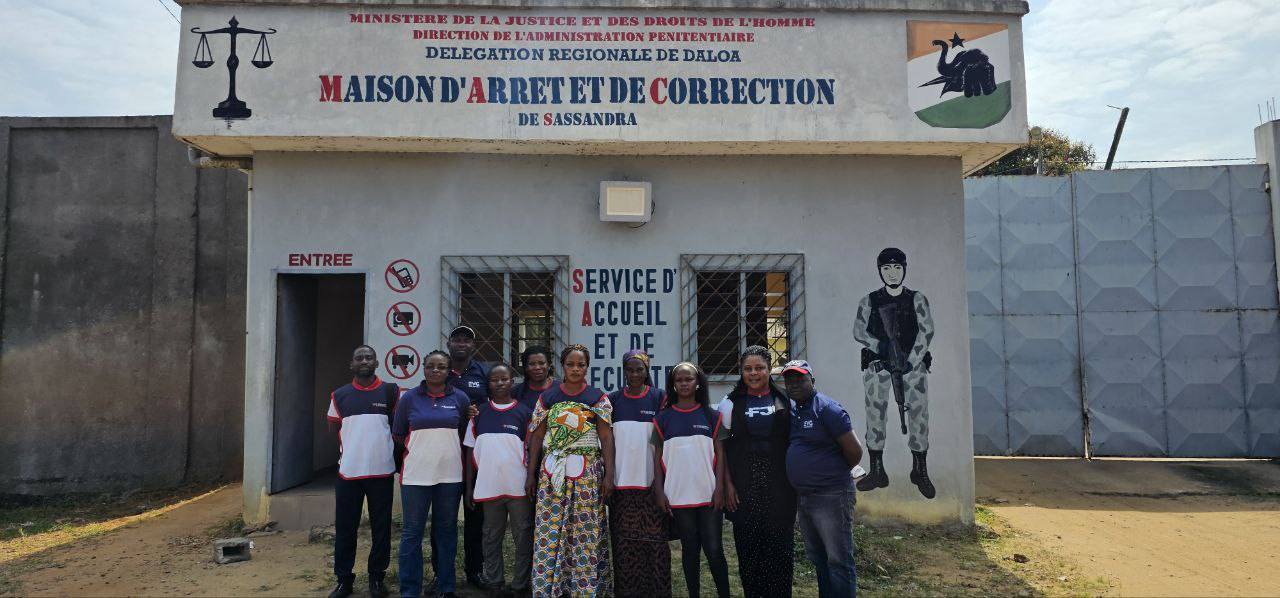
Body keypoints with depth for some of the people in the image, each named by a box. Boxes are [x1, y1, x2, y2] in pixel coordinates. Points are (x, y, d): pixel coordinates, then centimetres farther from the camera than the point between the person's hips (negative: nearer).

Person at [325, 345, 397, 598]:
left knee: (381, 528, 6)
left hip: (382, 471, -1)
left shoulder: (391, 392, 0)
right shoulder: (339, 395, 6)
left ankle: (377, 577, 19)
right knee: (345, 529, 6)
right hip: (348, 472, 1)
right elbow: (334, 429, 15)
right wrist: (352, 446, 7)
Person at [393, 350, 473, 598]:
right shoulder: (409, 398, 1)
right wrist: (421, 448, 6)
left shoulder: (460, 398, 3)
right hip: (415, 475, -1)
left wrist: (445, 448, 6)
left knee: (446, 531, 10)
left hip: (450, 475, 1)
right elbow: (397, 434, 8)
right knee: (412, 532, 2)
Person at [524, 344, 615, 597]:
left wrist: (609, 475, -7)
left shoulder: (598, 398, 4)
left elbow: (606, 438, 0)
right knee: (549, 532, 0)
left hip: (588, 474, -1)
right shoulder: (547, 397, 8)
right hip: (552, 472, 1)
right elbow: (537, 437, 8)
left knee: (586, 533, -1)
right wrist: (531, 474, 4)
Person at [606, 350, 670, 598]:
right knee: (624, 538, 4)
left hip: (650, 479, -2)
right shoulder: (613, 399, 8)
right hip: (621, 480, 2)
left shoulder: (659, 397, 3)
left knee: (654, 537, -1)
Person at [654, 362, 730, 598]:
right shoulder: (663, 417, 5)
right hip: (678, 496, 1)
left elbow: (720, 454, 2)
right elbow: (658, 457, 5)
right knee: (689, 548, 9)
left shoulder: (711, 415, 4)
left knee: (714, 550, -1)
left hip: (708, 495, -1)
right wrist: (660, 491, -1)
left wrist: (719, 488, -5)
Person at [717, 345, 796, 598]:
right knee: (748, 544, 1)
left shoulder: (785, 401, 8)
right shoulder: (731, 404, 6)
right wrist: (728, 484, -4)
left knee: (780, 542, 0)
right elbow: (722, 447, 3)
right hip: (744, 486, 0)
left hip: (779, 484, 1)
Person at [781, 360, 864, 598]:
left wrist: (836, 474, 1)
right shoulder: (789, 409, 8)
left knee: (839, 561, 0)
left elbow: (855, 451, -14)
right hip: (802, 496, 8)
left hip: (831, 496, -8)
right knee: (817, 557, 19)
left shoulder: (827, 409, -13)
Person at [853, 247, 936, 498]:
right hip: (878, 364, 0)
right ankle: (877, 471, 7)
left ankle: (920, 472, 9)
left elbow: (926, 331, -1)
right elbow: (859, 331, 1)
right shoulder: (869, 301, 9)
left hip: (913, 362, 0)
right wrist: (882, 346, -16)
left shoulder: (917, 299, 8)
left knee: (919, 413, -3)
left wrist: (911, 361, -13)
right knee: (875, 415, -2)